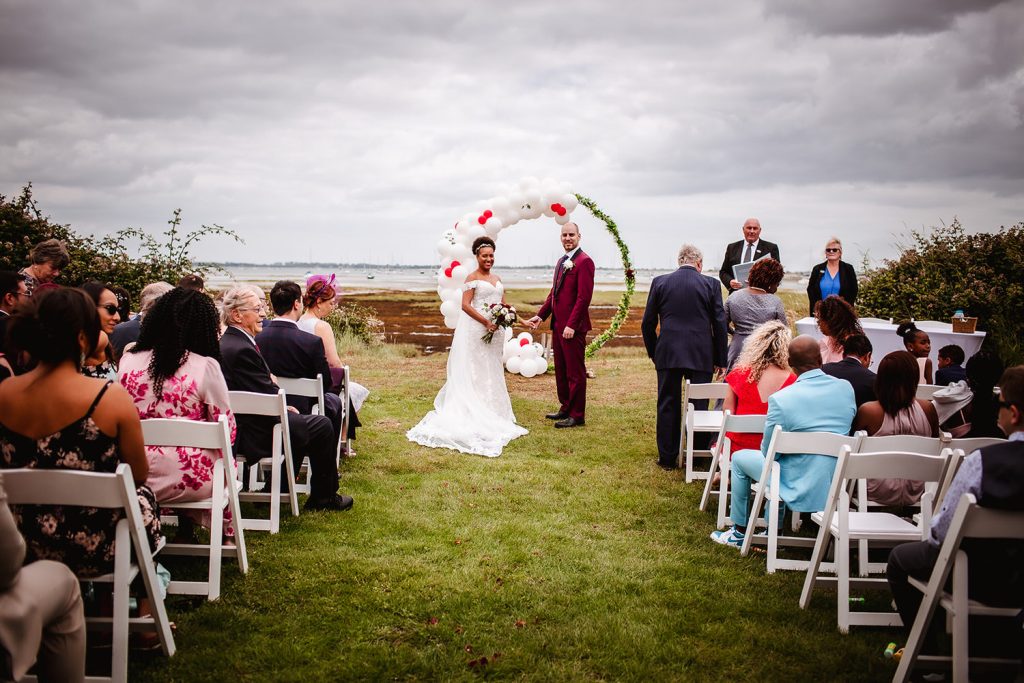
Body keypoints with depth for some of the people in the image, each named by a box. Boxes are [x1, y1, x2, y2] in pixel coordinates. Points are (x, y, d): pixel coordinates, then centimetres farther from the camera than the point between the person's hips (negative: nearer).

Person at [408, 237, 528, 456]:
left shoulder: (497, 279, 15)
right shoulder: (472, 278, -7)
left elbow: (503, 304, 18)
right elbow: (465, 304, -15)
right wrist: (486, 322, -21)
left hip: (494, 331, 7)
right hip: (476, 330, -7)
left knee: (492, 371, 13)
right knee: (475, 372, -3)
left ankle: (492, 412, 22)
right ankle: (474, 414, 1)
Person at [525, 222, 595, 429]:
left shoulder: (584, 261, -12)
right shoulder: (562, 261, 16)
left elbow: (584, 297, -18)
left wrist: (571, 325, -22)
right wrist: (541, 315, 12)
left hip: (573, 328, -9)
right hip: (558, 325, 9)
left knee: (575, 372, -1)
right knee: (561, 370, 16)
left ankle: (577, 415, 6)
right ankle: (566, 408, 27)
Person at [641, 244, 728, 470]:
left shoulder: (660, 282, 3)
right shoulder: (711, 284, 0)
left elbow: (648, 323, 5)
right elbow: (720, 324, 0)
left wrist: (653, 353, 16)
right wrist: (720, 360, 7)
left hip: (668, 354, 1)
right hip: (701, 356, -1)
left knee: (668, 406, 9)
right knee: (699, 406, 8)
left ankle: (667, 458, 13)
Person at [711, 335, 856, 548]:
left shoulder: (780, 399, -20)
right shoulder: (847, 389, -5)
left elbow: (769, 452, -9)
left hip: (801, 490, -5)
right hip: (838, 488, 6)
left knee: (740, 458, 20)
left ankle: (739, 532, 30)